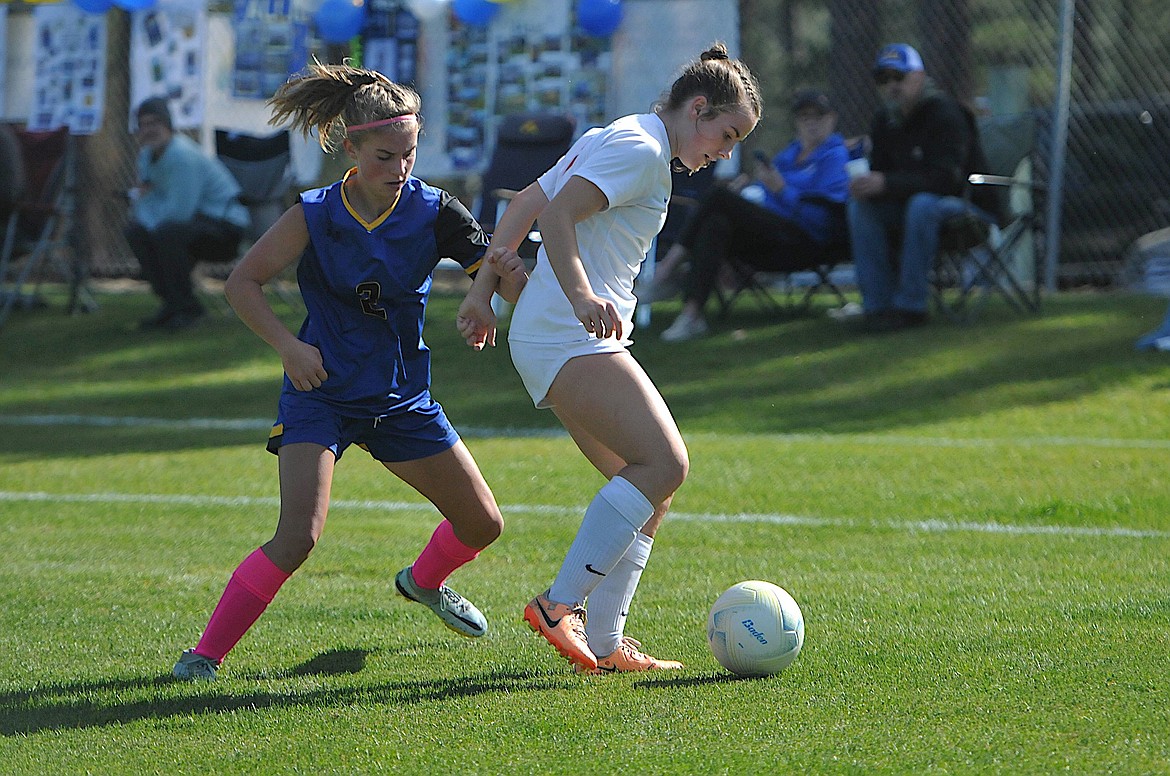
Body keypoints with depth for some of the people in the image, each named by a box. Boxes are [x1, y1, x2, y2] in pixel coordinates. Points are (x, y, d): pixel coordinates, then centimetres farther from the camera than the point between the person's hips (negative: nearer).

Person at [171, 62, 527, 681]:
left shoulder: (435, 215, -10)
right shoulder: (316, 216, -15)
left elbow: (510, 288, -11)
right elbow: (241, 283, -6)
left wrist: (510, 270, -35)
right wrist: (288, 346, -20)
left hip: (402, 397, 4)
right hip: (321, 393, -4)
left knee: (482, 524, 12)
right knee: (298, 536, -24)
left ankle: (423, 582, 45)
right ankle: (205, 654, -14)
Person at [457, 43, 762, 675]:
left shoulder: (607, 141, 23)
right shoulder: (640, 149, -8)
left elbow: (524, 206, 26)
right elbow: (556, 215, -21)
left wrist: (483, 290, 27)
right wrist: (580, 297, -33)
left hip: (552, 341, 11)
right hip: (571, 338, -11)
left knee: (650, 485, 7)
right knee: (664, 463, -21)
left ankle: (604, 644, 3)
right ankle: (560, 605, -21)